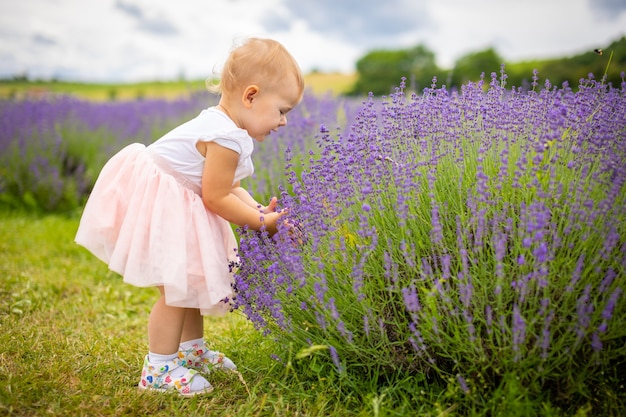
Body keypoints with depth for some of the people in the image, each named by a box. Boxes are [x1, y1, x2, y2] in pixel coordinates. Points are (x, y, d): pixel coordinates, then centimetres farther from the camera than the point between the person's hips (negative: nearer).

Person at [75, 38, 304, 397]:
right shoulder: (228, 138, -26)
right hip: (157, 207, -11)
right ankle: (159, 369, 7)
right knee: (177, 288, -8)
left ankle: (191, 349, 35)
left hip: (176, 206, 11)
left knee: (191, 281, 18)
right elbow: (216, 198, -22)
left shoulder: (224, 125, 7)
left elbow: (230, 188, 10)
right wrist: (261, 221, -12)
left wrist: (260, 211, -4)